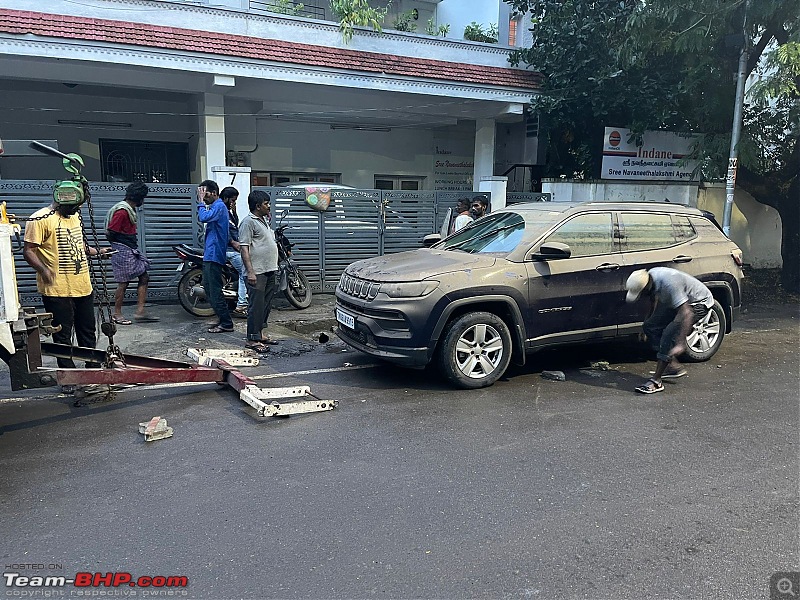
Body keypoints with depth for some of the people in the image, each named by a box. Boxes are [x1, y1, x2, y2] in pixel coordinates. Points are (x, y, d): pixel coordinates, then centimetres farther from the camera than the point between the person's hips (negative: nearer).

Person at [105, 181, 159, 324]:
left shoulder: (130, 209, 14)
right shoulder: (122, 211, -17)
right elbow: (110, 232, -18)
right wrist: (117, 246, -4)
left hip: (132, 251, 10)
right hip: (122, 251, -10)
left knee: (144, 277, 6)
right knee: (123, 283, -2)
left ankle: (140, 312, 7)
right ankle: (117, 314, 11)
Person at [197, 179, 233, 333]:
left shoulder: (219, 206, -12)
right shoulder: (215, 206, 19)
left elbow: (203, 217, -27)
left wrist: (201, 202, -17)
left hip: (214, 254, -11)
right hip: (210, 254, 11)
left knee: (214, 291, -9)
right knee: (208, 287, 14)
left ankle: (226, 323, -4)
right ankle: (223, 320, 18)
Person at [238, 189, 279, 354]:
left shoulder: (265, 220, 18)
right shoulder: (248, 222, -11)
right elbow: (244, 248, -16)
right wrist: (250, 271, -23)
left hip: (270, 271, 9)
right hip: (257, 272, -9)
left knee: (266, 305, 13)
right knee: (256, 306, -6)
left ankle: (259, 334, 24)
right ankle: (252, 339, -1)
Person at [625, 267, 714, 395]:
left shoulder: (669, 283, -37)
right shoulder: (650, 276, -11)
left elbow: (686, 313, -41)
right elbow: (656, 299, 12)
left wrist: (681, 343, -46)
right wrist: (651, 318, 23)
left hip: (699, 302, -9)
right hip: (679, 301, 9)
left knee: (669, 334, -23)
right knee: (649, 326, -2)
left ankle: (656, 381, -18)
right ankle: (674, 366, 5)